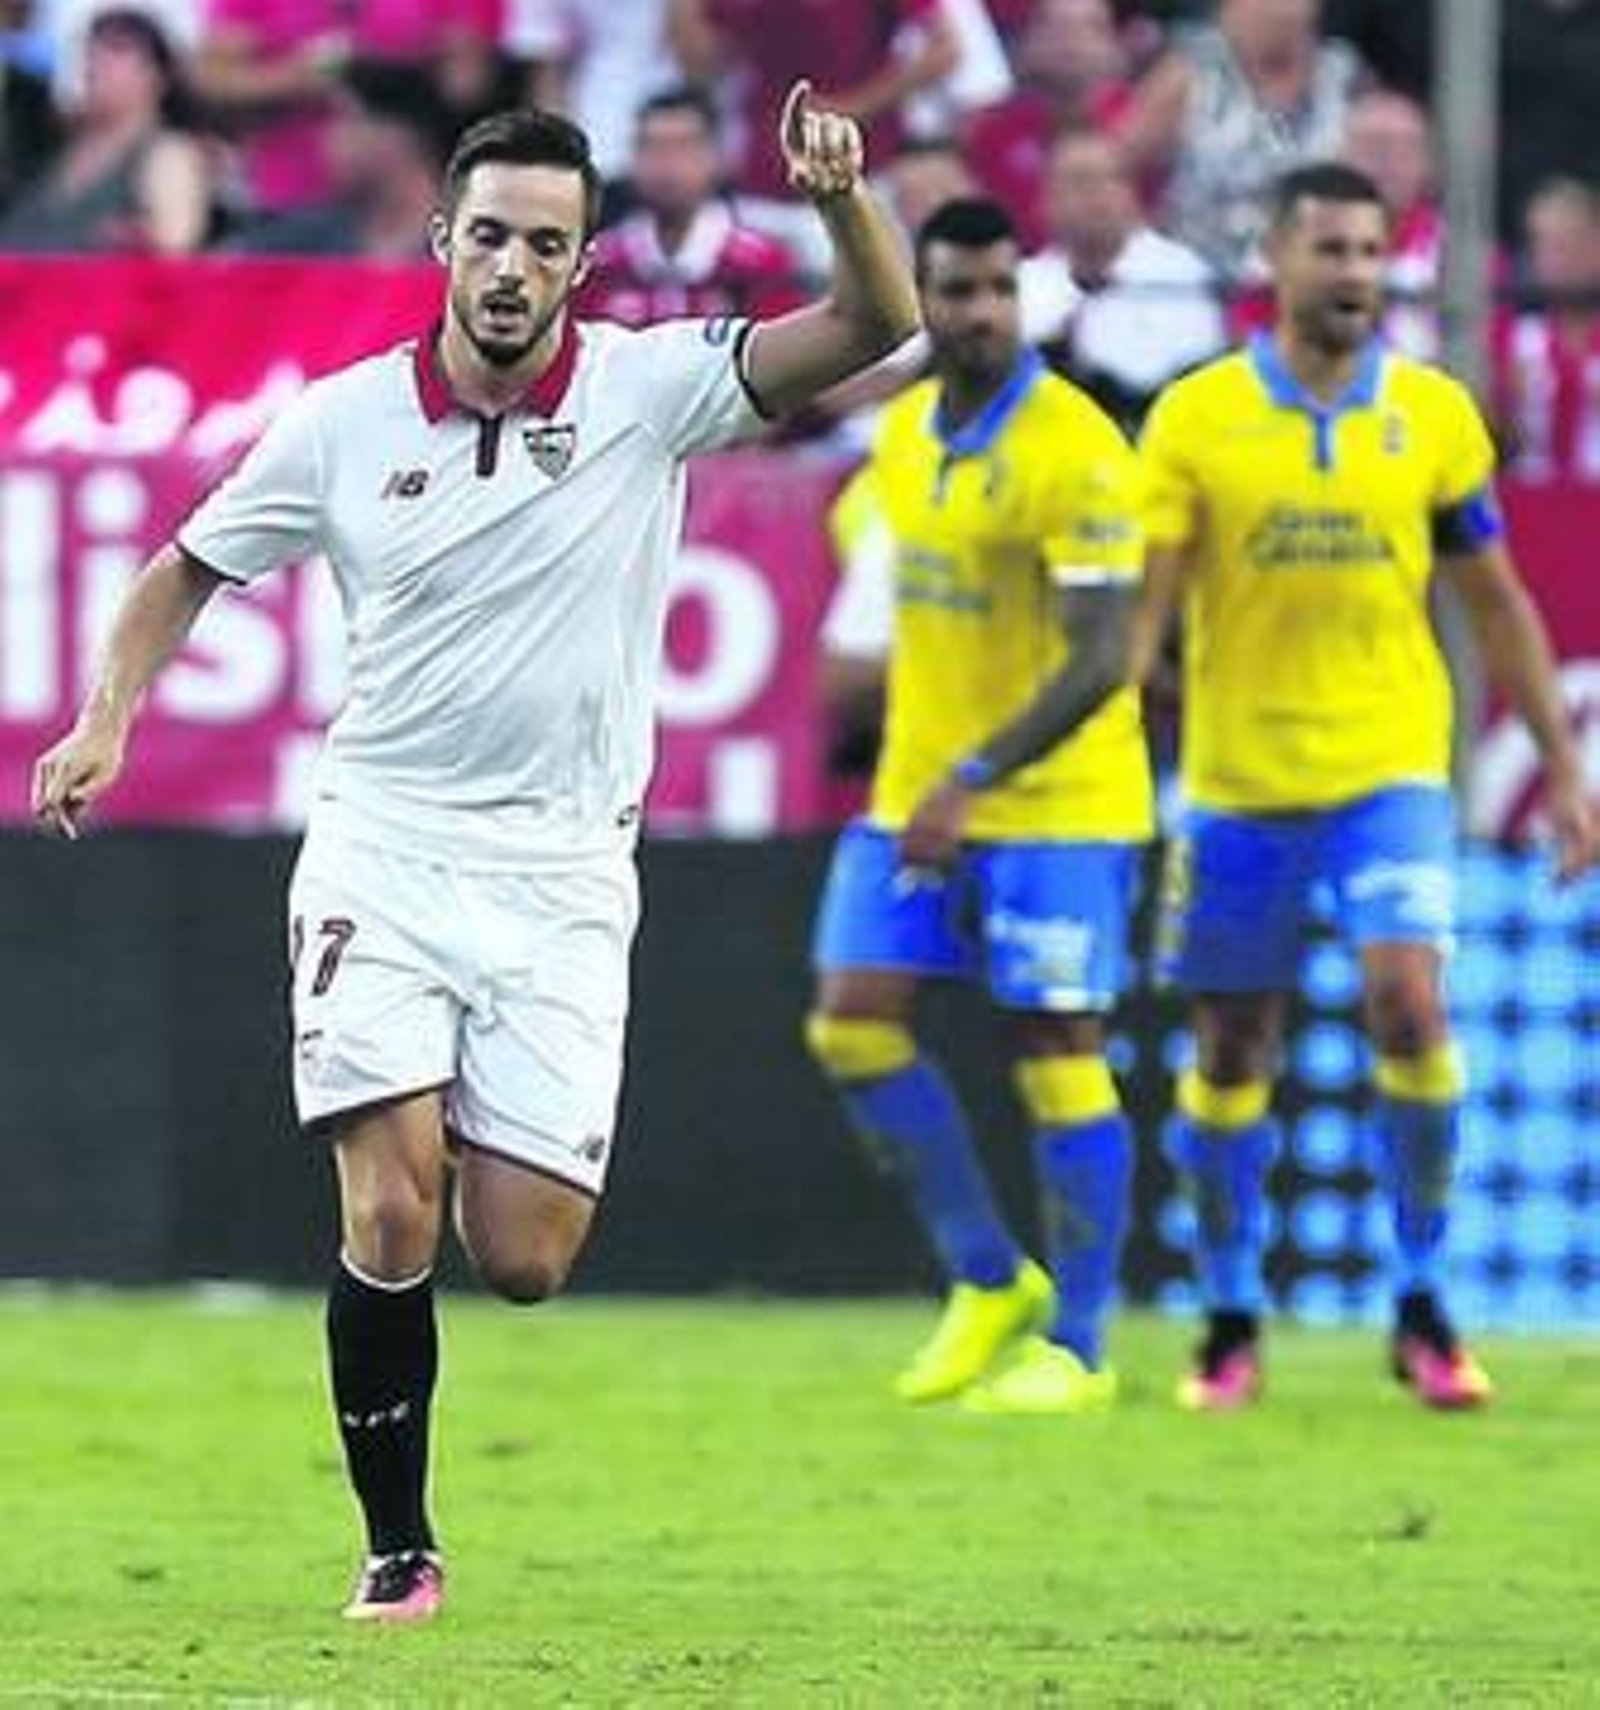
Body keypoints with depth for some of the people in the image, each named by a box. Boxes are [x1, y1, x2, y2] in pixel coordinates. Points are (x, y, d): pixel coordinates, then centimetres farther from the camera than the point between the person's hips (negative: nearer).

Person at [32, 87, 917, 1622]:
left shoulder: (645, 389, -3)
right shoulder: (346, 419, -1)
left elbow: (874, 327, -13)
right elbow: (185, 570, 13)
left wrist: (842, 201, -33)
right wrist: (107, 720, -3)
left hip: (561, 876, 0)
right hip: (379, 848, 0)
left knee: (521, 1263, -5)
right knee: (392, 1219, -15)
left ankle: (482, 1139, 32)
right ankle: (397, 1547, 2)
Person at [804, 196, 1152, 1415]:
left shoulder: (1073, 449, -16)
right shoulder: (907, 432, 7)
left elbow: (1101, 661, -21)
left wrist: (973, 780, -26)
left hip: (1054, 806, -7)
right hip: (918, 796, 7)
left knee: (1057, 1055, -4)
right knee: (854, 1025, 0)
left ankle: (1076, 1347, 6)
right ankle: (988, 1285, 15)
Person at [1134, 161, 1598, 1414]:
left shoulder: (1434, 414, 2)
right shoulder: (1197, 417, -3)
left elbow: (1497, 606, 10)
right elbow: (1138, 603, -5)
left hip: (1389, 771, 0)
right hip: (1236, 782, 0)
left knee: (1407, 1004, -18)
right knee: (1229, 1052, 7)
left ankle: (1423, 1309, -4)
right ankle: (1231, 1324, 22)